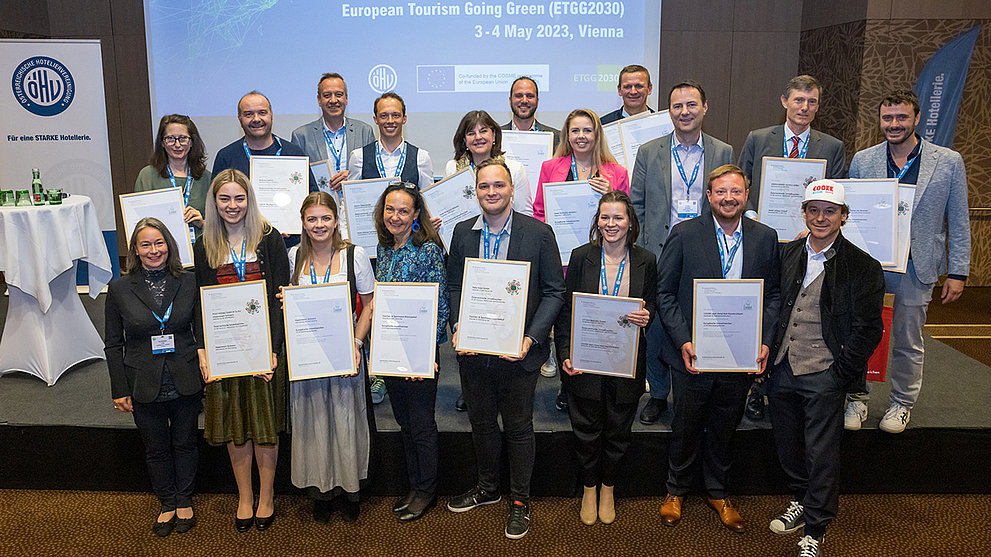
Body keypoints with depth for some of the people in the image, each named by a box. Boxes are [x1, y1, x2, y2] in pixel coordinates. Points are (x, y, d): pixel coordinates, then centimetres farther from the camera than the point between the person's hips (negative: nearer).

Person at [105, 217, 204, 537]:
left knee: (185, 444, 15)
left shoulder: (188, 283, -2)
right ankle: (167, 504, 34)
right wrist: (119, 390, -2)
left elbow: (202, 332, 4)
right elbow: (113, 345, 0)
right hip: (144, 387, 0)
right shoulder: (120, 289, -4)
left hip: (186, 385, 0)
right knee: (156, 449, 15)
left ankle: (185, 502, 34)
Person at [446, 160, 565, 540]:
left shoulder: (538, 233, -7)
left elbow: (554, 291, -7)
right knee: (481, 423, 19)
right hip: (473, 349, 3)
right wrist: (458, 329, -7)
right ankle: (487, 488, 40)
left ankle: (519, 500, 29)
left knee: (518, 427, 11)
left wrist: (531, 338, -17)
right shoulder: (463, 233, 4)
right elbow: (454, 287, 9)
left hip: (518, 351, -3)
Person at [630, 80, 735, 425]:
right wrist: (642, 249, 0)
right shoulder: (649, 152, 5)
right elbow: (636, 205, 6)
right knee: (656, 328, 7)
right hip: (658, 257, 0)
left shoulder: (723, 153, 6)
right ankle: (658, 395, 25)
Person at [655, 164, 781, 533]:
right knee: (686, 428, 13)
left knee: (725, 428, 18)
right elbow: (665, 292, -6)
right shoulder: (685, 234, -8)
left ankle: (717, 493, 39)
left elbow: (773, 295, 6)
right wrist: (683, 341, -15)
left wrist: (765, 341, -6)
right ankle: (676, 491, 36)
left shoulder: (765, 237, 2)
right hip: (693, 354, -2)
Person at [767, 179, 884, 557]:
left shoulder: (863, 267, -6)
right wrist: (769, 354, 6)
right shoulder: (787, 254, 6)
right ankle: (802, 500, 41)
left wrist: (840, 371, -9)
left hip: (824, 375, -4)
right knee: (787, 447, 17)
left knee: (821, 455, 3)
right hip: (782, 369, 5)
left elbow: (868, 328, -6)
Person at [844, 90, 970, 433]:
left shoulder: (949, 162, 0)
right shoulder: (862, 160, 3)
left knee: (908, 342, 11)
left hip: (915, 268, -1)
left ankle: (902, 404, 29)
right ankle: (857, 399, 24)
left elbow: (959, 223, 3)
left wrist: (957, 273, -1)